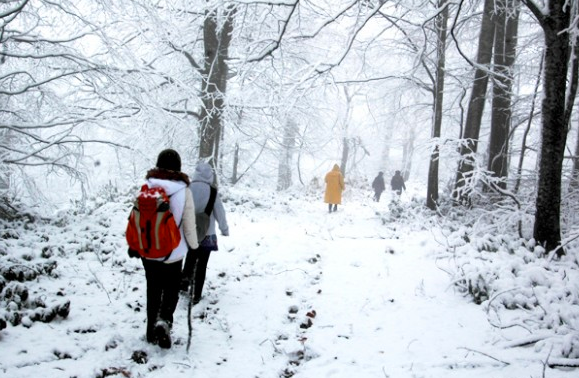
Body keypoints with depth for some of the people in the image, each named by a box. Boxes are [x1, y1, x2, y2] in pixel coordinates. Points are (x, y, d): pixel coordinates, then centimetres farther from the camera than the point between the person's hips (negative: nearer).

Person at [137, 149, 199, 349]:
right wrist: (194, 246, 10)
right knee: (171, 290, 12)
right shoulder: (183, 191, -13)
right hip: (173, 252, -2)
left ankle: (152, 331, 25)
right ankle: (164, 320, -13)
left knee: (153, 290, 17)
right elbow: (189, 224, -8)